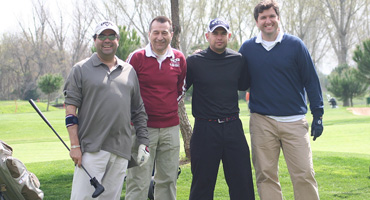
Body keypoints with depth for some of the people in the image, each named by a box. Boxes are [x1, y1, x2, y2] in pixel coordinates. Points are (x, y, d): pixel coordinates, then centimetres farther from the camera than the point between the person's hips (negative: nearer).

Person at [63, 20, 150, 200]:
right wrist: (75, 145, -9)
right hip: (91, 149, -4)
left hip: (121, 150, 4)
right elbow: (70, 109, -1)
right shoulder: (81, 69, 4)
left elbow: (138, 110, 19)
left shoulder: (129, 71, 16)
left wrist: (143, 142, 12)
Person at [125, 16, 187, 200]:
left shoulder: (179, 59, 6)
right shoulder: (137, 57, -5)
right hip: (143, 127, -4)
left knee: (168, 179, 10)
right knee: (138, 182, -4)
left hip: (171, 128, 4)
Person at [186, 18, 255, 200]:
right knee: (202, 184, 4)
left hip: (233, 128, 3)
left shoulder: (238, 60, 7)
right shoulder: (194, 61, -2)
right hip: (205, 129, -3)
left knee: (242, 184, 4)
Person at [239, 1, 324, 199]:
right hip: (261, 121, 2)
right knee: (266, 175, 4)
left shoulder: (295, 45, 2)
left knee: (304, 174, -5)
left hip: (294, 121, -1)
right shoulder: (247, 48, 6)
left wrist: (318, 115, 0)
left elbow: (311, 81, 4)